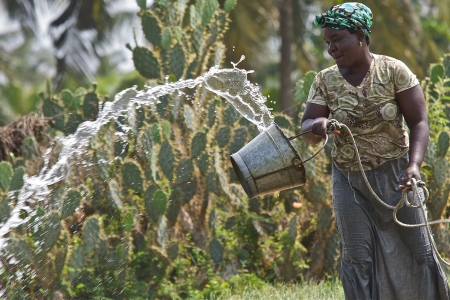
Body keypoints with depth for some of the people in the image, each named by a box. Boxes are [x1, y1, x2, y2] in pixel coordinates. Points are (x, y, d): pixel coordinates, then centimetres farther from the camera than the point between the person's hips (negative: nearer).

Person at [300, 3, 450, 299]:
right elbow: (307, 130, -4)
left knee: (417, 250, 7)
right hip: (350, 180, 2)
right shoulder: (325, 80, -4)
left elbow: (419, 122, -11)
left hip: (394, 175, -2)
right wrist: (316, 125, -29)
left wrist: (415, 165, -27)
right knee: (357, 258, 0)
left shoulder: (393, 71, -11)